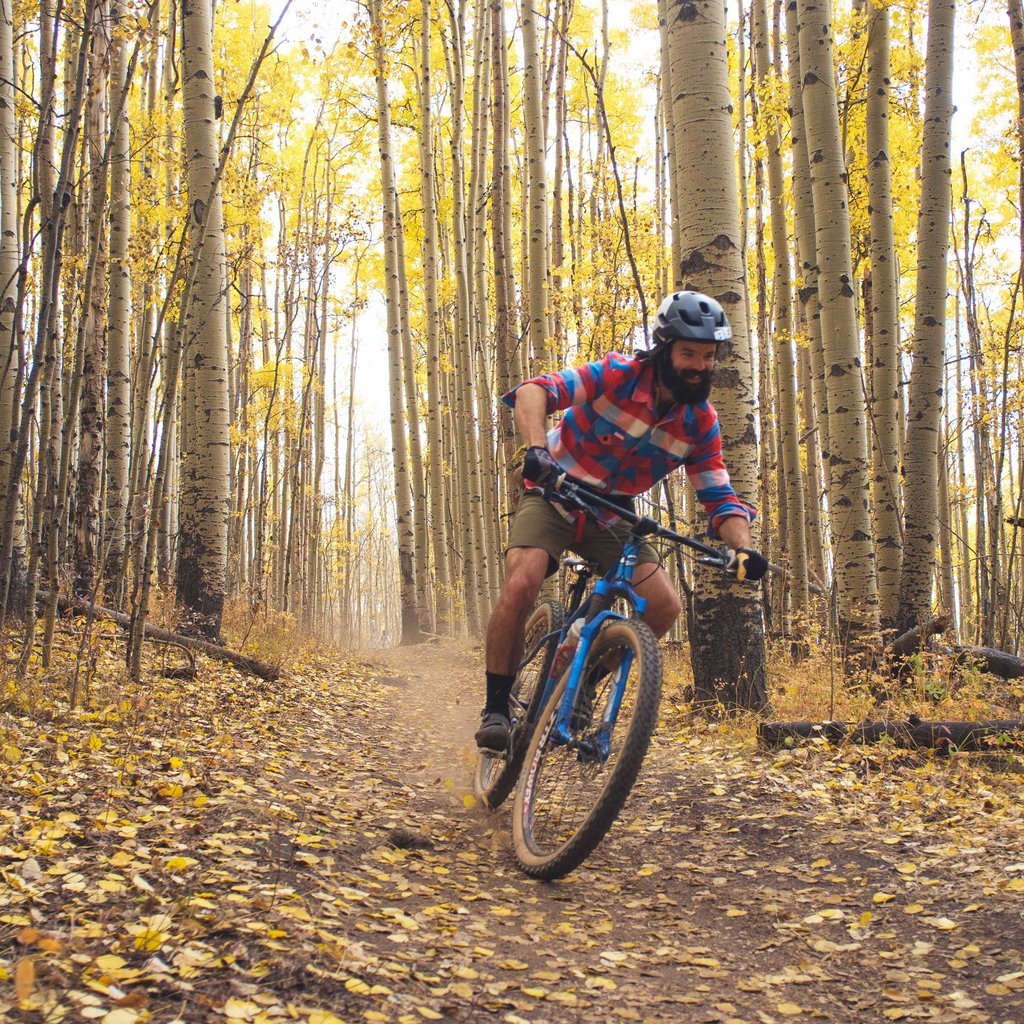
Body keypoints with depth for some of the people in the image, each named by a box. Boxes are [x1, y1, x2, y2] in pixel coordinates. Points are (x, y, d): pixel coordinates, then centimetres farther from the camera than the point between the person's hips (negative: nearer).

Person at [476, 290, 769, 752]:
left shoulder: (701, 423, -7)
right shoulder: (616, 376, -20)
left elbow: (720, 497, -6)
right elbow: (535, 391, -30)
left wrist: (742, 546, -27)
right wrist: (537, 449, -50)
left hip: (611, 519, 4)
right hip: (553, 499, -4)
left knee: (665, 606, -13)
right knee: (521, 584, -28)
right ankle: (496, 708, -12)